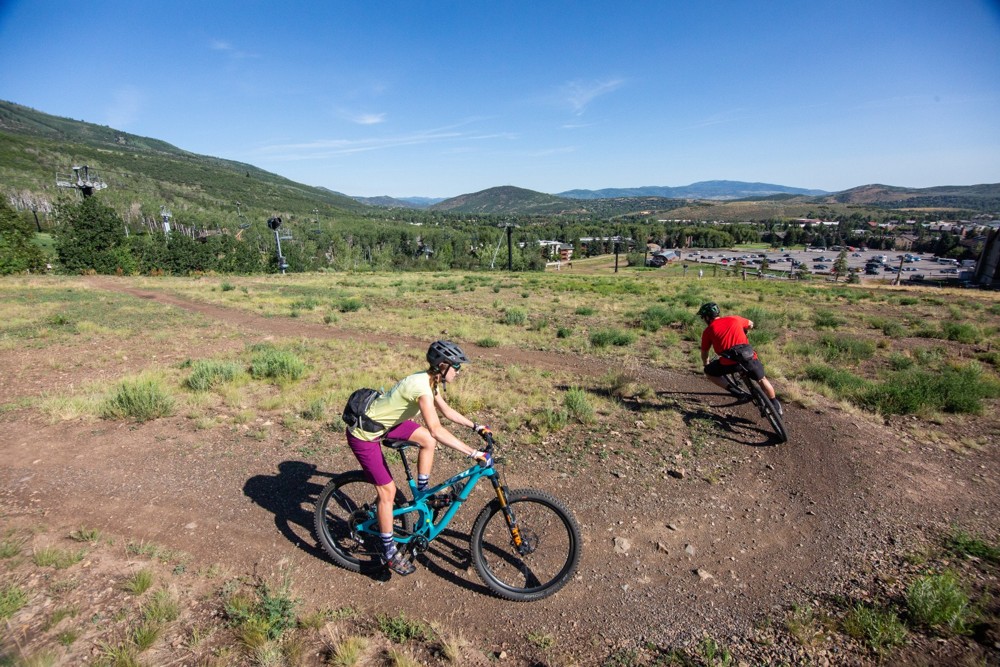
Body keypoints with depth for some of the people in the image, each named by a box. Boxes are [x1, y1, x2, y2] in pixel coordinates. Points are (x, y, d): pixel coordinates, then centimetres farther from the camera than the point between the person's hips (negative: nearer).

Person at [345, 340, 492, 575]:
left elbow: (446, 410, 12)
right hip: (364, 435, -9)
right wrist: (473, 453, -40)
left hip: (382, 422, 9)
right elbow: (437, 429, -40)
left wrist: (476, 426, 8)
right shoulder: (422, 387, -31)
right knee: (388, 491, 0)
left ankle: (422, 493, 20)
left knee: (427, 440, 7)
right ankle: (390, 552, 17)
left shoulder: (430, 380, -3)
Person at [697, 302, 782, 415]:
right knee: (761, 379, 29)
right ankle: (775, 405, 38)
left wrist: (706, 365, 36)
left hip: (729, 362, -4)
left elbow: (704, 353, 17)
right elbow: (750, 324, 37)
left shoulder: (708, 331, 9)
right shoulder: (734, 318, 16)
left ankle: (733, 390, 6)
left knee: (708, 373, 20)